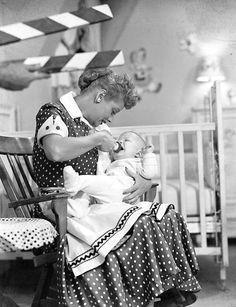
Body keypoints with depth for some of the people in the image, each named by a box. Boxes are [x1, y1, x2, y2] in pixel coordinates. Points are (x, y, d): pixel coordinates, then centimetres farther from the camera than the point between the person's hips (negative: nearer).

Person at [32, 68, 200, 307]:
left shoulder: (90, 127, 22)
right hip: (64, 207, -8)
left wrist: (144, 183, 0)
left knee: (167, 216, -10)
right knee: (144, 223, -24)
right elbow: (56, 151, -28)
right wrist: (97, 139, -14)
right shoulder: (53, 112, -3)